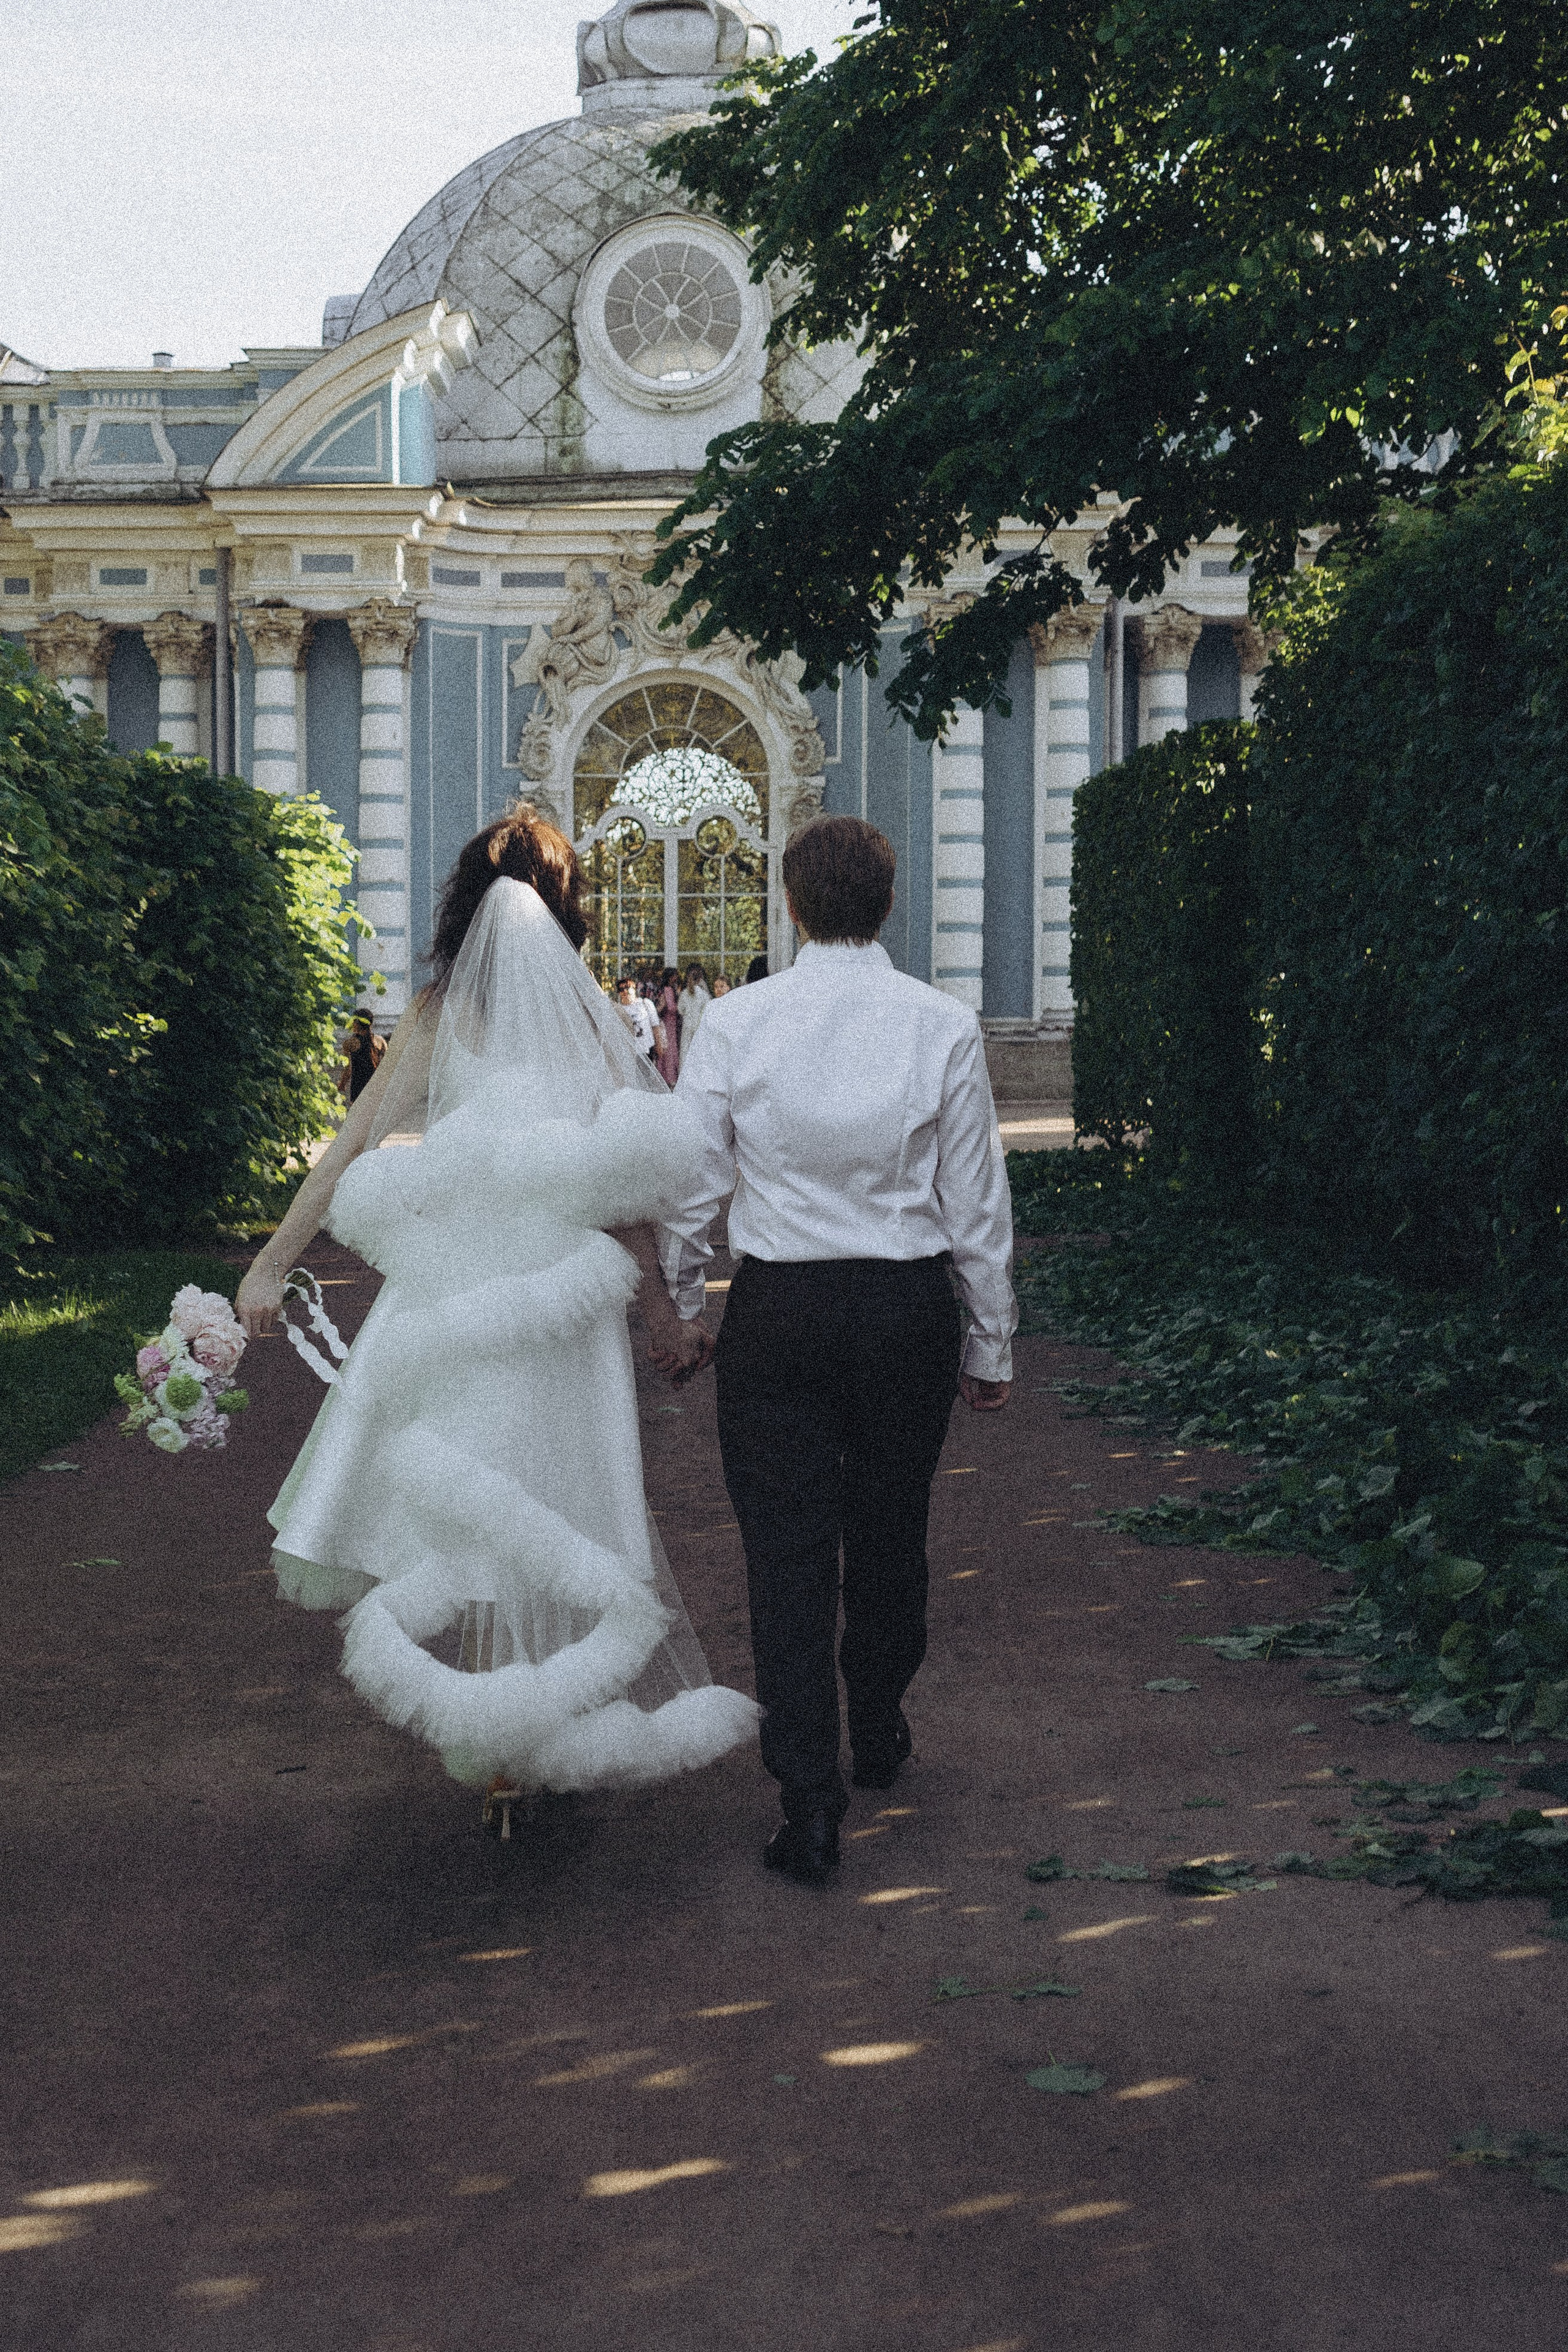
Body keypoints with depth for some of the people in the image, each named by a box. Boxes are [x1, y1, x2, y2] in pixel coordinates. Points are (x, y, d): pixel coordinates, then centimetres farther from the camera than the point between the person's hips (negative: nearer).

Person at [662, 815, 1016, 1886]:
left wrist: (681, 1307, 14)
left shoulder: (736, 1022, -7)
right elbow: (978, 1205, -2)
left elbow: (691, 1185, -2)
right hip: (909, 1310, 1)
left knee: (788, 1547, 3)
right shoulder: (945, 1027, -7)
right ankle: (880, 1736, 39)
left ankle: (810, 1799, -2)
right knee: (891, 1531, 19)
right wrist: (993, 1342, 8)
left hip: (778, 1308, -1)